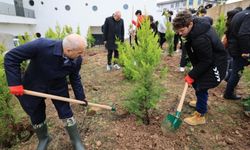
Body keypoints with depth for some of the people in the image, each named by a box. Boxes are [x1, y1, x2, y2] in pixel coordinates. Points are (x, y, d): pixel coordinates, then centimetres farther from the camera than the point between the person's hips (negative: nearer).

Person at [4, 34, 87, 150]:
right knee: (37, 117, 15)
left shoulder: (77, 60, -21)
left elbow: (75, 78, -4)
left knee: (66, 114, 3)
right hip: (33, 87, -1)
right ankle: (43, 139, 45)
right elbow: (11, 57, -24)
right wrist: (15, 83, -27)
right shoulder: (41, 45, -35)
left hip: (58, 88, 2)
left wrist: (81, 97, 0)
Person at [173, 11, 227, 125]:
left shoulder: (201, 39, -36)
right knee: (196, 81, 18)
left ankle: (200, 116, 12)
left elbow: (206, 61, -27)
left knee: (201, 87, -5)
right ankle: (201, 102, 41)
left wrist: (192, 75, -19)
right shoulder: (197, 22, -9)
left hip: (214, 65, -9)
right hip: (206, 60, 9)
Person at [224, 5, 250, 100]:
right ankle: (229, 94, 15)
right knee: (237, 72, 3)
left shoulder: (239, 14, 12)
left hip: (232, 47, 9)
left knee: (235, 70, 24)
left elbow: (230, 31, 17)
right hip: (239, 50, -9)